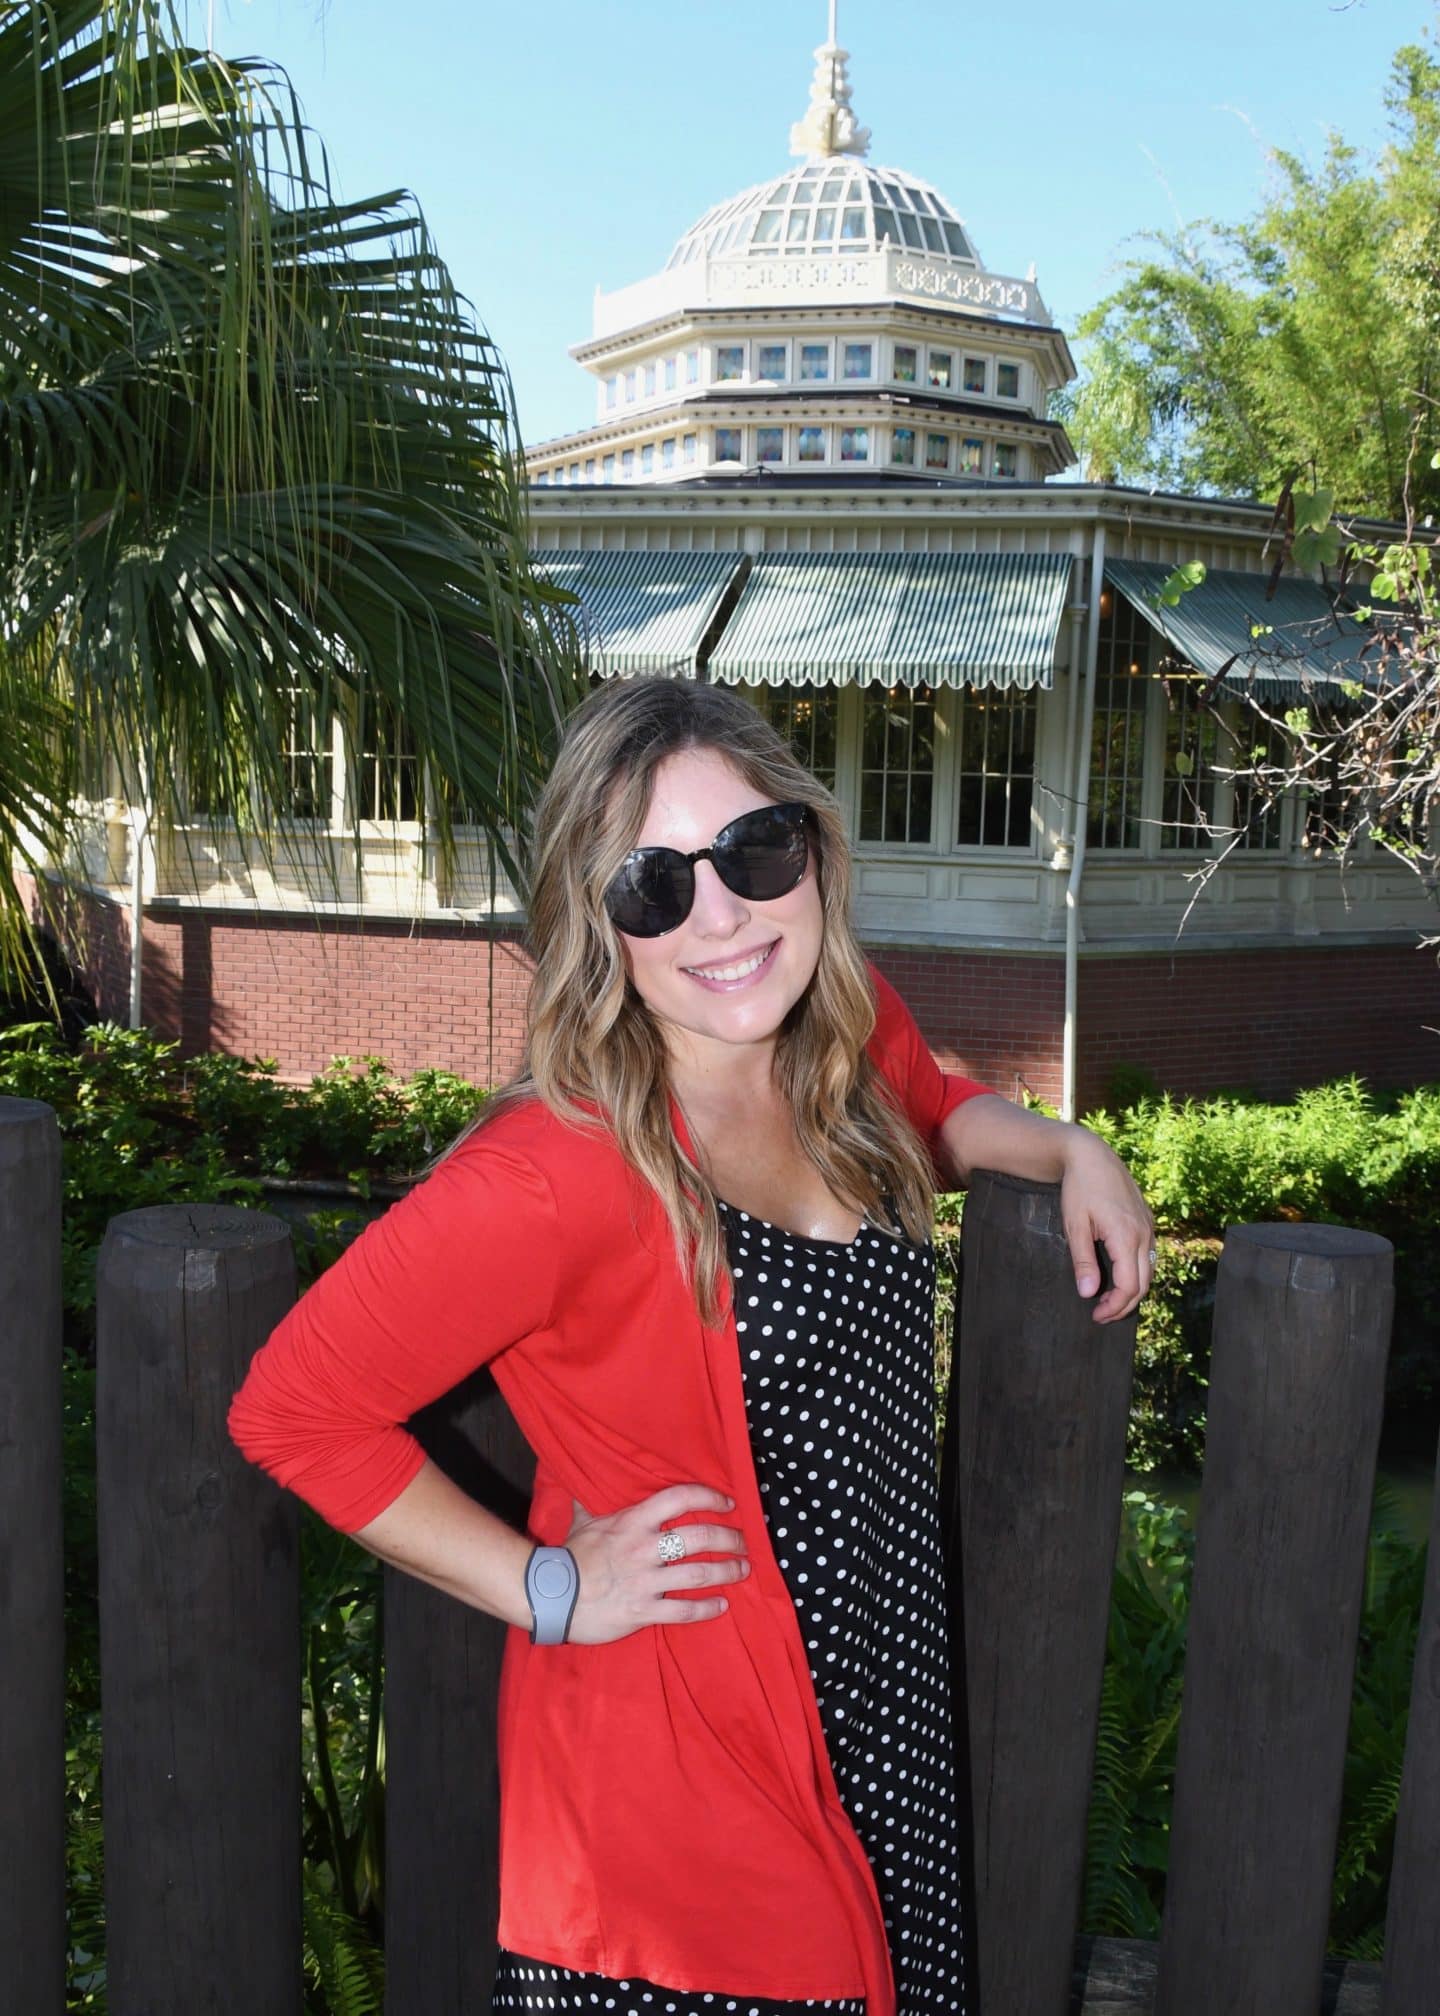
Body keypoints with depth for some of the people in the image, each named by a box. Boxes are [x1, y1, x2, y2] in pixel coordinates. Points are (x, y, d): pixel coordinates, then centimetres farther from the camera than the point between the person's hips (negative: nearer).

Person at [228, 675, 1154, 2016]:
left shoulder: (851, 1034, -6)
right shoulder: (562, 1173, -28)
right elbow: (292, 1407, -22)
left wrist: (1071, 1151, 0)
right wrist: (552, 1589, -17)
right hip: (678, 1773, -7)